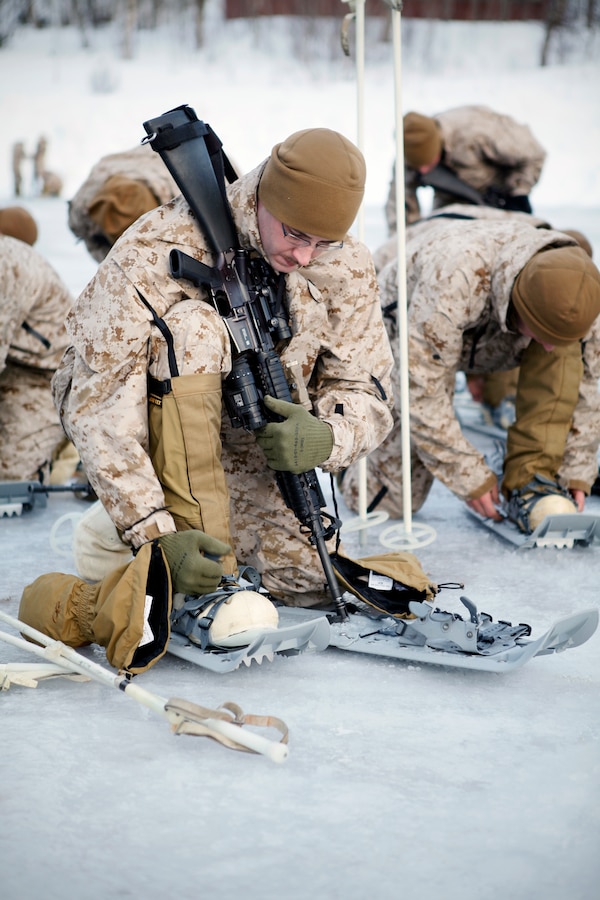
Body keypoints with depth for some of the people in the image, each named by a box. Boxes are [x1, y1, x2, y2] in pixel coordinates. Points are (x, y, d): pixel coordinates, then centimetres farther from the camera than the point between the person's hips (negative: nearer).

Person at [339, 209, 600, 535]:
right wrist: (470, 478, -29)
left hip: (486, 337, 4)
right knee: (393, 499, -11)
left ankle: (529, 483, -20)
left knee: (568, 349, -28)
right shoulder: (455, 279, -43)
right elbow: (421, 390, -36)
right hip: (404, 339, -4)